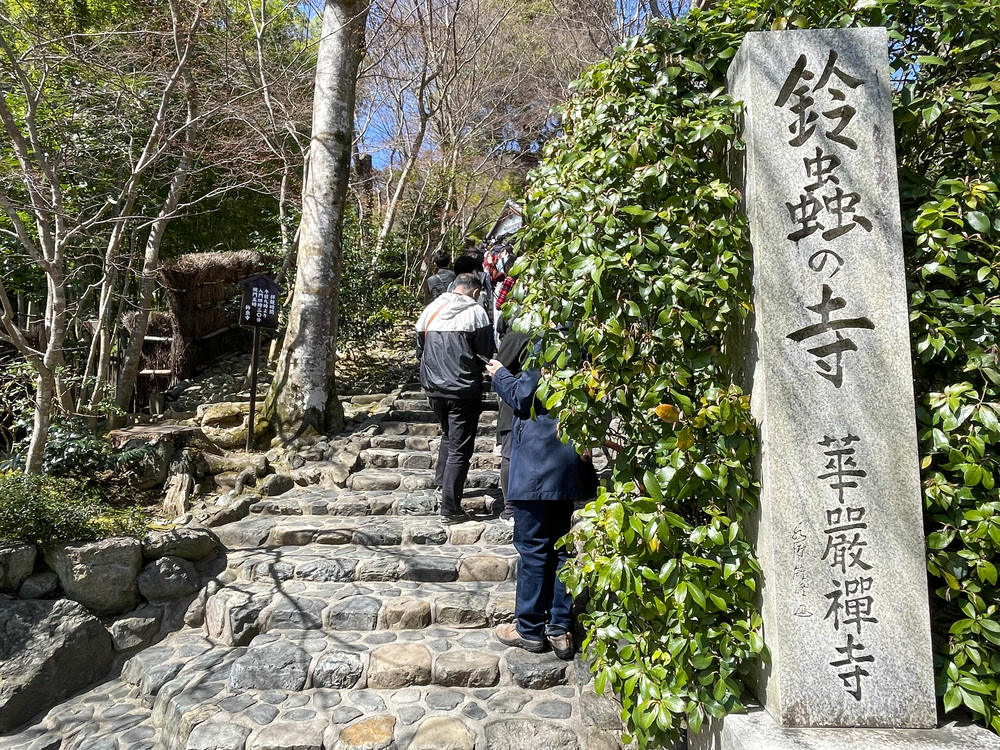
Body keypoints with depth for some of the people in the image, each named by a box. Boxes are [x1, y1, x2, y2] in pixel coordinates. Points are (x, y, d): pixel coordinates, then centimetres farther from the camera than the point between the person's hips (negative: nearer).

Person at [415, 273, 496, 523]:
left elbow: (420, 350, 14)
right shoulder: (475, 312, -8)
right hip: (463, 390, -5)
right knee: (460, 448, 1)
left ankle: (441, 481, 32)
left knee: (449, 434, 28)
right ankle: (451, 509, 2)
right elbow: (486, 354, -6)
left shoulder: (431, 309, 7)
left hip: (434, 387, 6)